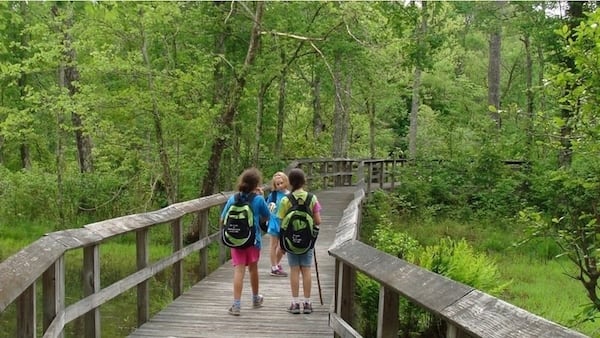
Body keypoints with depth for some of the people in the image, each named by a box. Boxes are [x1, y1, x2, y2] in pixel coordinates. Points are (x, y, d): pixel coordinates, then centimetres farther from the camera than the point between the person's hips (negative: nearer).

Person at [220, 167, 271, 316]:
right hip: (253, 240, 0)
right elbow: (266, 217, 5)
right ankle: (255, 299, 38)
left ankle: (236, 305, -12)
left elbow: (222, 220, -1)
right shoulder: (258, 200, -10)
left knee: (239, 270, -3)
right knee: (253, 268, 19)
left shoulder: (233, 199, -5)